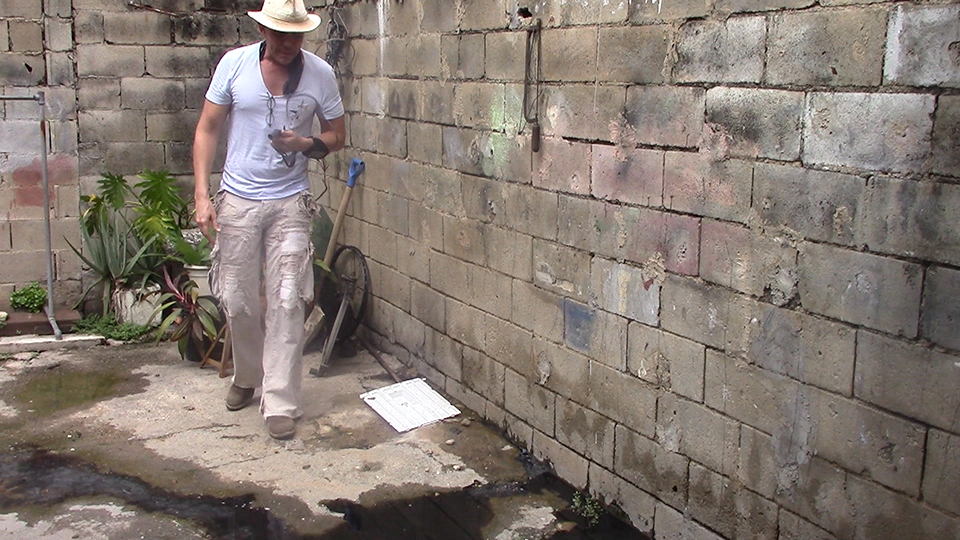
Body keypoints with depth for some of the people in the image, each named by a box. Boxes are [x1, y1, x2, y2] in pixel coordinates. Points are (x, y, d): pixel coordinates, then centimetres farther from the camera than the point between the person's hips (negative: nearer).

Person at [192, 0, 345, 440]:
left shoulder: (320, 74, -2)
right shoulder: (234, 64, -3)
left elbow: (337, 136, 9)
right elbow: (207, 129, 2)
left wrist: (304, 144, -14)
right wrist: (202, 194, -6)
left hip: (290, 202, -1)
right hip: (237, 200, 1)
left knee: (287, 303, -5)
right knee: (238, 301, 8)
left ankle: (280, 403, 2)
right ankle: (247, 377, 33)